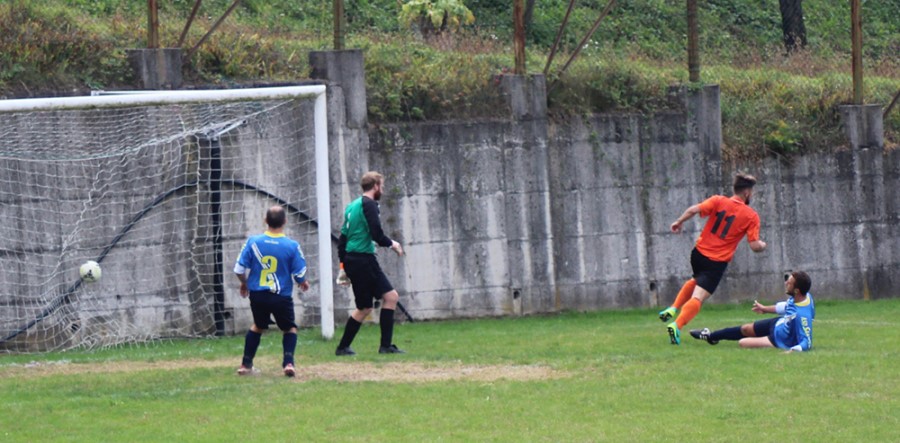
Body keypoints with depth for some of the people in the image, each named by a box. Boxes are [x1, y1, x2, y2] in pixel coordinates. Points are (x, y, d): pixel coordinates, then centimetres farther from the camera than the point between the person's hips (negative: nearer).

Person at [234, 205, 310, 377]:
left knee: (258, 326, 27)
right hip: (282, 297, -2)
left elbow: (239, 269, -4)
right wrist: (303, 283, 14)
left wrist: (244, 283, 17)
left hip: (257, 295, 2)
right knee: (290, 328, 18)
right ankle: (288, 362, -2)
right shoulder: (292, 246, -12)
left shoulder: (253, 242, -7)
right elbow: (300, 274, -9)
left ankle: (246, 364, 26)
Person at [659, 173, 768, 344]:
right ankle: (677, 325, -28)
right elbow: (755, 246, -10)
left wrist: (679, 222, 0)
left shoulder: (718, 201, -1)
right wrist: (762, 245, 12)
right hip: (718, 261, -4)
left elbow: (694, 210, -14)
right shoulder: (751, 216, -7)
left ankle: (673, 309, 22)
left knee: (696, 281, 34)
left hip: (699, 252, 4)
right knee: (698, 297, -8)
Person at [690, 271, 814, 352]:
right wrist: (766, 309, 20)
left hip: (781, 341, -8)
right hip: (779, 323, 8)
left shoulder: (802, 315, -44)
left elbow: (807, 342, -38)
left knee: (743, 343, -6)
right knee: (746, 329, 24)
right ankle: (710, 336, 49)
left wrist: (794, 350, -58)